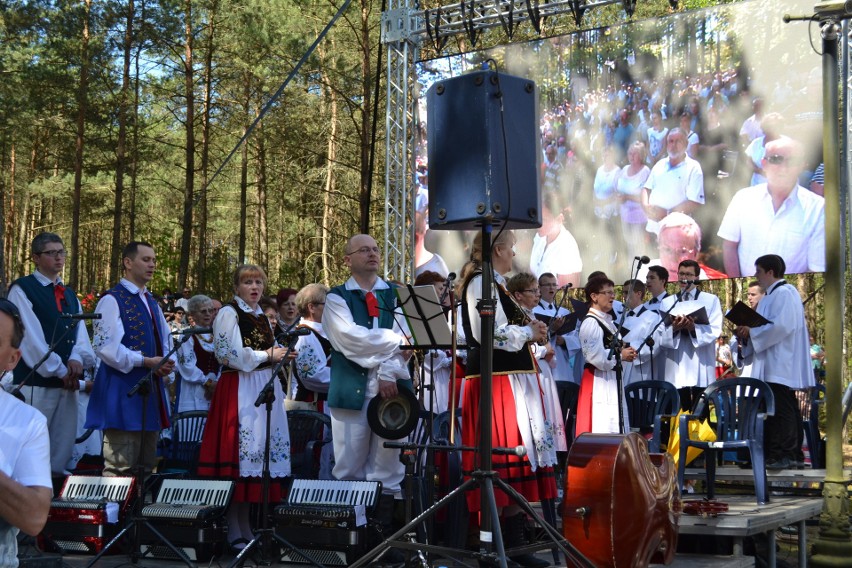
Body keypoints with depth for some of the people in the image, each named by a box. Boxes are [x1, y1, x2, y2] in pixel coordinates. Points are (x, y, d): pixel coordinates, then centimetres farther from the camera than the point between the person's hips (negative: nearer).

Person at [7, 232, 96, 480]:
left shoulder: (70, 295, 20)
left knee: (62, 448, 7)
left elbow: (80, 331, 9)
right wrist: (59, 370, -13)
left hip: (68, 381, 7)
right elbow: (31, 337, -11)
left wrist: (77, 358, -12)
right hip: (36, 381, -7)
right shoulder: (22, 289, -3)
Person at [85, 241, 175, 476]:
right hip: (123, 389, -9)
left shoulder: (151, 302, 18)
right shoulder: (113, 300, -8)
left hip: (151, 388, 9)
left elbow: (165, 341, 24)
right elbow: (105, 346, -18)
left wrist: (165, 363, 1)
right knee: (120, 468, -9)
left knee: (147, 465, 12)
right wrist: (146, 362, -19)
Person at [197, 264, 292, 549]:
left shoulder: (262, 318, 19)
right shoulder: (228, 314, -4)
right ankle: (234, 531, -4)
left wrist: (280, 355, 6)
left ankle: (246, 526, 13)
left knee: (258, 454, 6)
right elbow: (233, 355, -14)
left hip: (265, 388, 8)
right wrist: (267, 355, -6)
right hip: (240, 389, -8)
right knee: (240, 452, -9)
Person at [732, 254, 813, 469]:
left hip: (781, 366, -10)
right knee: (786, 409, 10)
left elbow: (782, 325, -22)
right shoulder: (772, 294, 20)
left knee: (782, 409, -9)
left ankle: (786, 454, -8)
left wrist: (752, 330, -14)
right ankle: (795, 455, 13)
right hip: (774, 366, 10)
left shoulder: (784, 293, -11)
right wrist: (747, 332, 6)